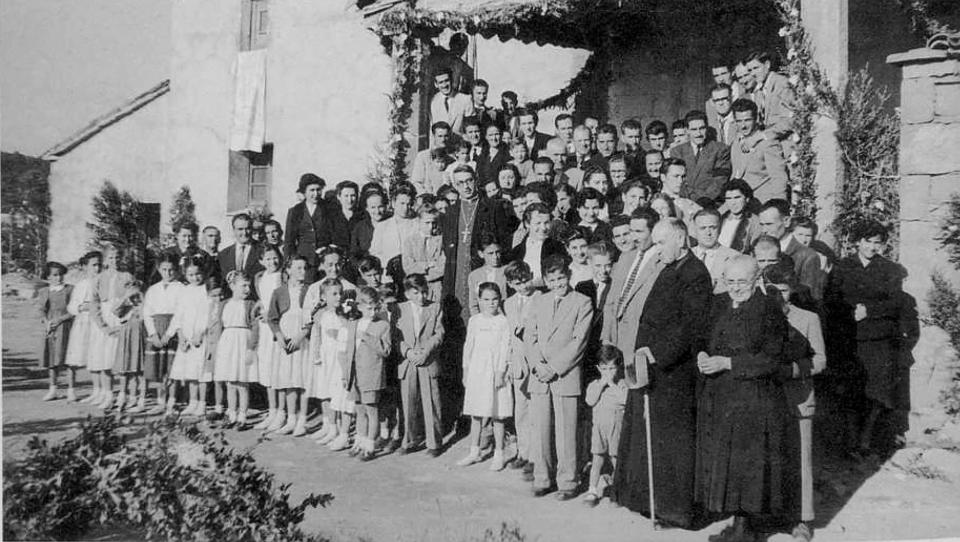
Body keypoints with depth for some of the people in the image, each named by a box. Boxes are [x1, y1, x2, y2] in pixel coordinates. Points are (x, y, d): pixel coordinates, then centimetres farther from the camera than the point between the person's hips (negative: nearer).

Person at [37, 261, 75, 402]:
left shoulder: (70, 289, 3)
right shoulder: (43, 292, 13)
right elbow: (42, 310, 7)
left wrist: (60, 319, -13)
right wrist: (46, 322, -11)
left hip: (66, 326, -3)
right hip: (50, 329, 3)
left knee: (69, 358, -6)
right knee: (51, 359, 3)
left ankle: (71, 390, 0)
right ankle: (52, 389, 14)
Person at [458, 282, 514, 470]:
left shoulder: (503, 322, -4)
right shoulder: (474, 321, 7)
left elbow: (505, 349, -6)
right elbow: (468, 346, 11)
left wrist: (500, 372, -11)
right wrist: (465, 371, 9)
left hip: (495, 372, -4)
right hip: (476, 372, 4)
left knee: (497, 416, 2)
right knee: (475, 415, 11)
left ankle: (499, 455, 13)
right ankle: (474, 452, 23)